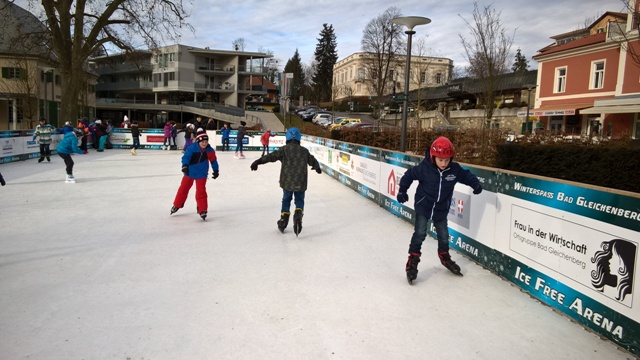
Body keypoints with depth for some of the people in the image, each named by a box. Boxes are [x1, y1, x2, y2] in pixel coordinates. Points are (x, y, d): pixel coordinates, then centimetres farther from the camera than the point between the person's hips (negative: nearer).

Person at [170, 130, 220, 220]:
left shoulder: (210, 150, -10)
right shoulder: (191, 148, -20)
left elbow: (213, 160, 3)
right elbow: (186, 157, -28)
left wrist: (216, 171, 9)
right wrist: (185, 165, -45)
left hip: (201, 174, 0)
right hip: (189, 172, 0)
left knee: (201, 191, -7)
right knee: (183, 188, 14)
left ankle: (202, 210, 1)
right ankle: (177, 205, 33)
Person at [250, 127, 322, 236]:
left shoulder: (284, 149, 0)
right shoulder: (304, 151, 9)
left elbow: (272, 156, -13)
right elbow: (313, 161, 23)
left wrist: (258, 161, -18)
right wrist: (318, 168, 44)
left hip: (287, 181, -1)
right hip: (301, 182, 1)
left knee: (286, 200, 15)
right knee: (299, 200, 12)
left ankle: (283, 221, 17)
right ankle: (298, 214, -16)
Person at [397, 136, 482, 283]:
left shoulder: (455, 169, -13)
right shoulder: (424, 168, -22)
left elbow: (467, 175, 2)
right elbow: (409, 175, -10)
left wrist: (475, 184, -15)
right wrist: (402, 191, -12)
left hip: (441, 210, 4)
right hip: (423, 206, -4)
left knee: (444, 235, 17)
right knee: (420, 233, -8)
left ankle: (444, 257, 41)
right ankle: (413, 261, 3)